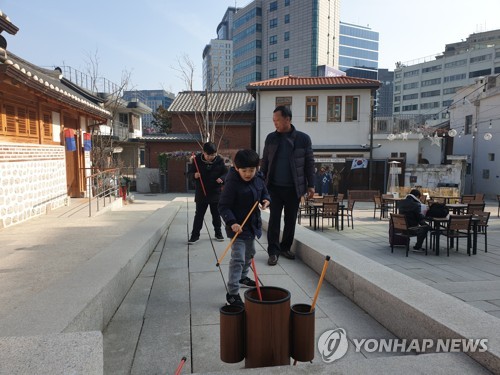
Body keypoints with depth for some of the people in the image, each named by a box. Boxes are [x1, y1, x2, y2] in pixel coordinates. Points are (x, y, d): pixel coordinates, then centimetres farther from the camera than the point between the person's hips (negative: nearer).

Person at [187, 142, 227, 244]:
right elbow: (189, 172, 0)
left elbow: (226, 173, 4)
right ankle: (195, 235, 11)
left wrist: (222, 178, -17)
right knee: (199, 214, 3)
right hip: (201, 193, -1)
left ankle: (218, 232, 28)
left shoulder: (219, 160, -5)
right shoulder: (197, 160, -8)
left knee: (216, 214, 13)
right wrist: (194, 175, -22)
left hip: (216, 193, 1)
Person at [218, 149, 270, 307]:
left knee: (249, 253, 25)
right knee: (238, 259, -10)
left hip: (252, 224, 8)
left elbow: (264, 192, 16)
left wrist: (266, 200, -7)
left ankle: (242, 277, 47)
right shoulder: (232, 183, -23)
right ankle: (232, 293, -2)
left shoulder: (258, 179, -2)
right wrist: (232, 222, -33)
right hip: (238, 226, -8)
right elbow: (223, 206, -21)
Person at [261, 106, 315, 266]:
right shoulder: (270, 138, 2)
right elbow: (264, 162, 7)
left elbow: (309, 163, 1)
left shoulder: (303, 138, -3)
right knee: (274, 220, 0)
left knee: (290, 220, 10)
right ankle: (273, 251, 8)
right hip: (274, 187, 0)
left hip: (294, 188, 0)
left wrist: (310, 185, -1)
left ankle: (285, 248, 26)